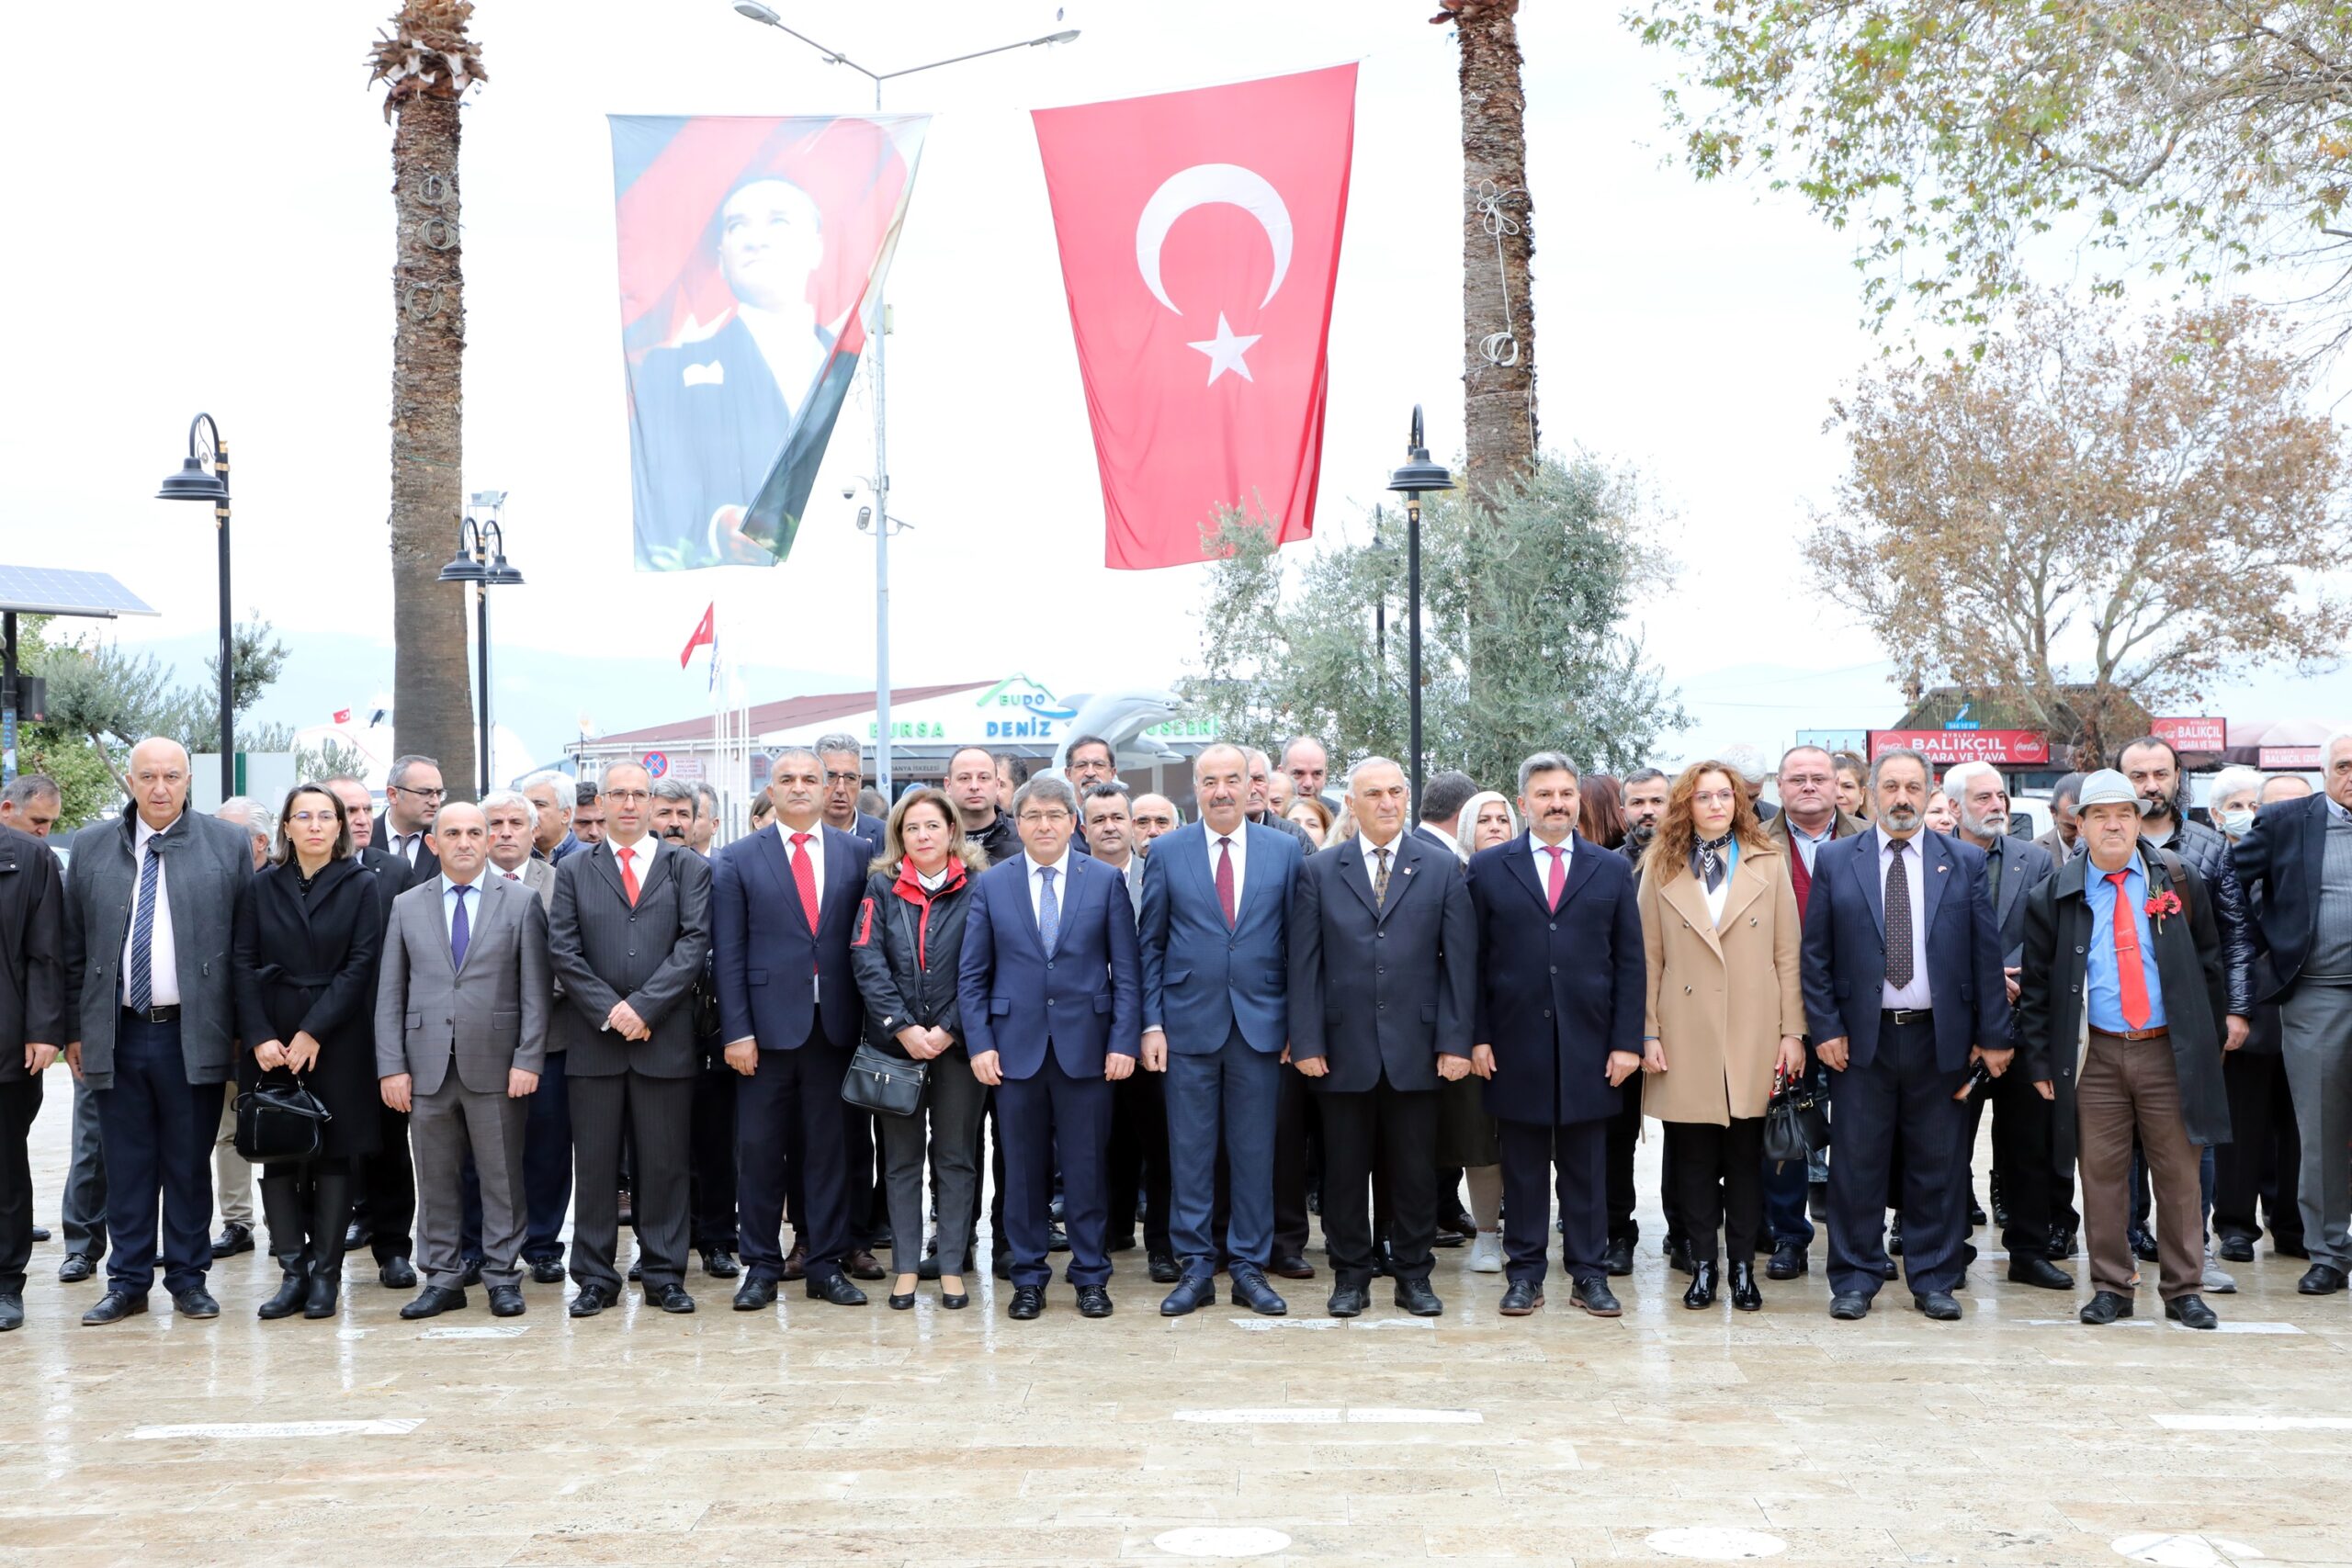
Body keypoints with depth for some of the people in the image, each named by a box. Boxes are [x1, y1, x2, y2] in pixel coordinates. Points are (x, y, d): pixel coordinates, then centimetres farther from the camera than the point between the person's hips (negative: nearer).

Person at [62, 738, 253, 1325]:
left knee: (189, 1163, 5)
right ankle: (128, 1282, 16)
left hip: (194, 1035, -2)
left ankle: (188, 1279, 16)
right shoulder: (90, 847, 8)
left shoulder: (228, 846, 2)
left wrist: (244, 1029, 0)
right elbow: (73, 948, 10)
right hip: (116, 1033, 2)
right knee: (126, 1164, 6)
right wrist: (75, 1028, 6)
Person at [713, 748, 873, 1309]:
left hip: (835, 1025, 1)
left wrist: (869, 1020, -1)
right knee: (759, 1148, 4)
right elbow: (728, 953, 0)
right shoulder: (738, 859, 3)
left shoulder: (857, 853, 7)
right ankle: (761, 1267, 15)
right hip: (767, 1025, -1)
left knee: (829, 1147, 7)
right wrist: (736, 1030, -7)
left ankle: (825, 1264, 16)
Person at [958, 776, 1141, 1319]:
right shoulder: (991, 885, 5)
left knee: (1085, 1166, 4)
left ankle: (1091, 1275, 16)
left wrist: (1123, 1041, -6)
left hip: (1085, 1046, -1)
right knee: (1023, 1167, 7)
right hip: (1017, 1046, 1)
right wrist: (980, 1044, -4)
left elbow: (1125, 971, 2)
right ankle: (1028, 1277, 18)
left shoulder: (1106, 881, 3)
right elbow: (971, 974, 5)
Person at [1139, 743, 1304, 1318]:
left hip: (1260, 1026, 0)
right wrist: (1151, 1023, -2)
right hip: (1188, 1025, 0)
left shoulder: (1284, 850, 4)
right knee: (1189, 1153, 4)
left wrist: (1296, 1022, 1)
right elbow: (1151, 945, 4)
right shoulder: (1166, 853, 3)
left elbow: (1294, 942, 5)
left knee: (1254, 1152, 6)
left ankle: (1249, 1267, 16)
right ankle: (1196, 1267, 14)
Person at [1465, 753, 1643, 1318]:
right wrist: (1477, 1037, -4)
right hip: (1515, 1045, -1)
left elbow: (1630, 961, 6)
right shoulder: (1488, 868, 4)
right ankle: (1525, 1273, 15)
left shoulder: (1613, 870, 8)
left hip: (1589, 1047, 1)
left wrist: (1627, 1041, -1)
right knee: (1522, 1166, 6)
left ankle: (1588, 1272, 16)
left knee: (1586, 1166, 7)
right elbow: (1474, 961, 3)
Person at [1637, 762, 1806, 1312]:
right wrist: (1648, 1034, -2)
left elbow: (1788, 955, 5)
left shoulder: (1767, 865, 7)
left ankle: (1743, 1267, 14)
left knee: (1747, 1156, 4)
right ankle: (1702, 1266, 14)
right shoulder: (1661, 870, 6)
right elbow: (1648, 959, 5)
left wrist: (1793, 1032, -1)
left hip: (1753, 1038, 0)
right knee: (1694, 1157, 4)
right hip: (1687, 1038, 0)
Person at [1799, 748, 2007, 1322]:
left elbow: (1986, 953, 4)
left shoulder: (1965, 862, 6)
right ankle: (1855, 1279, 13)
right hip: (1861, 1037, 0)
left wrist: (1993, 1035, 0)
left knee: (1937, 1165, 6)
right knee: (1857, 1162, 3)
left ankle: (1934, 1279, 18)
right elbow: (1815, 954, 3)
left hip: (1939, 1037, 1)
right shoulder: (1835, 861, 4)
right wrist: (1826, 1028, -4)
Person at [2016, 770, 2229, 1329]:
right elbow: (2035, 984, 5)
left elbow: (2209, 963, 10)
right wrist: (2040, 1059, 1)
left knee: (2178, 1172, 5)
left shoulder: (2180, 880, 5)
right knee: (2102, 1173, 3)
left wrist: (2210, 1038, 7)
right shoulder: (2053, 897, 2)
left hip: (2170, 1051, 0)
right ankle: (2111, 1288, 14)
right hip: (2095, 1055, 0)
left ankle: (2183, 1289, 16)